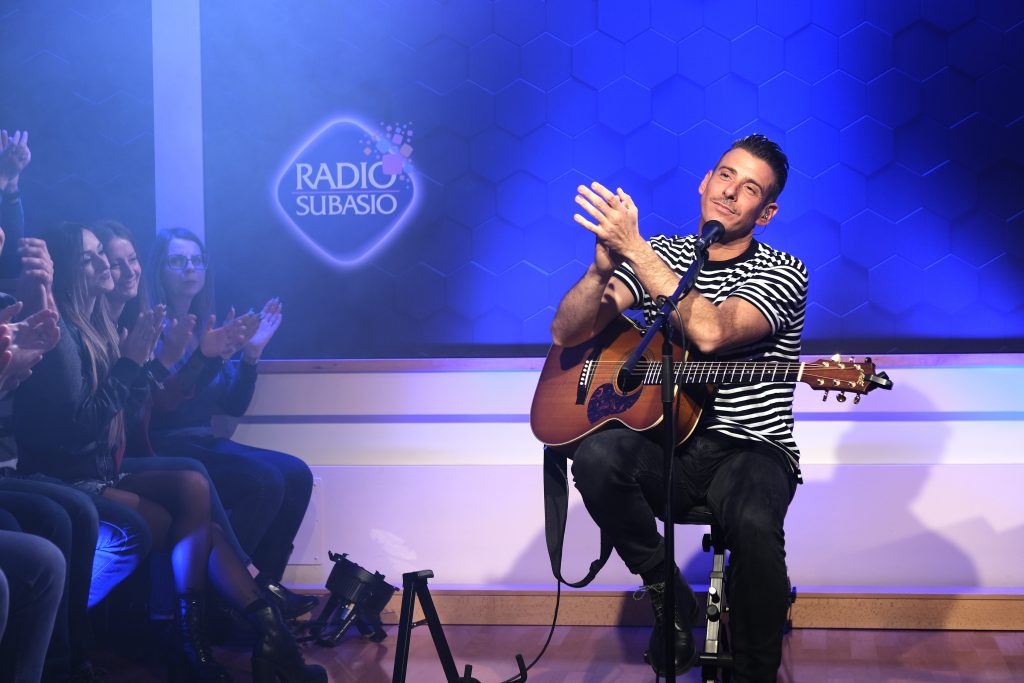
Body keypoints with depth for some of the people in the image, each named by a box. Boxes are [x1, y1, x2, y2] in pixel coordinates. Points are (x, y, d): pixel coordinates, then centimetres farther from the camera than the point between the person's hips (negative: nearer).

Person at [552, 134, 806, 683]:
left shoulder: (783, 275, -4)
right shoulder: (658, 257, 9)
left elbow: (710, 332, -25)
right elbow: (567, 333, 1)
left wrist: (635, 249, -25)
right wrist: (604, 265, -18)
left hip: (749, 448, -3)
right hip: (663, 446, 3)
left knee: (755, 525, -36)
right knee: (597, 455, -31)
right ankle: (666, 593, -8)